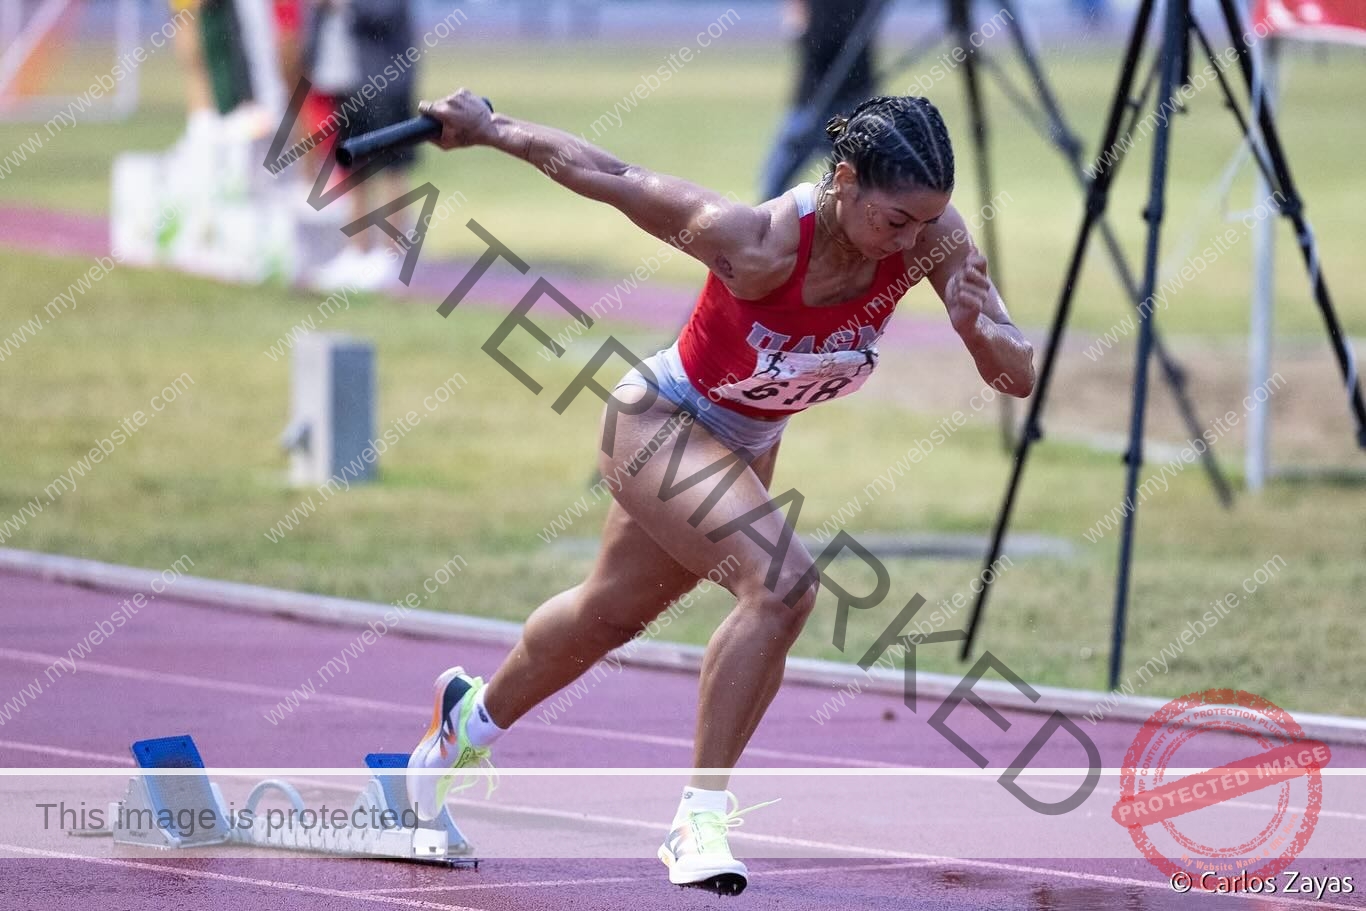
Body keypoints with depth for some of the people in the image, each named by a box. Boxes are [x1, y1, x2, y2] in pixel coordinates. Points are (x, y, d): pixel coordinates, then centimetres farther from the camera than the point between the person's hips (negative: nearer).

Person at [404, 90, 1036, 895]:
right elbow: (607, 176, -25)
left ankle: (475, 715, 54)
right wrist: (489, 129, -13)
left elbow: (1019, 376, -22)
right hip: (660, 423, -7)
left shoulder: (930, 238, -25)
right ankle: (702, 817, -17)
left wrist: (980, 330, -44)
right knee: (781, 582, -29)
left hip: (748, 446, 7)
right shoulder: (756, 243, -37)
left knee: (611, 614, 26)